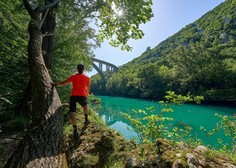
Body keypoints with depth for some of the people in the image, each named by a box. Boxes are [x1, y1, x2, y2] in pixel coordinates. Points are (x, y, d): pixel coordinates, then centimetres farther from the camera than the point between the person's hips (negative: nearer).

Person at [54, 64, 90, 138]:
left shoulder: (73, 76, 5)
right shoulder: (87, 78, 7)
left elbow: (64, 82, 10)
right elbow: (88, 89, 16)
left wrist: (56, 84, 29)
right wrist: (86, 96, 33)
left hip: (73, 96, 0)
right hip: (82, 96, 1)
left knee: (73, 113, 5)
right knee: (85, 106, 33)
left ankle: (75, 130, 4)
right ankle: (86, 119, 34)